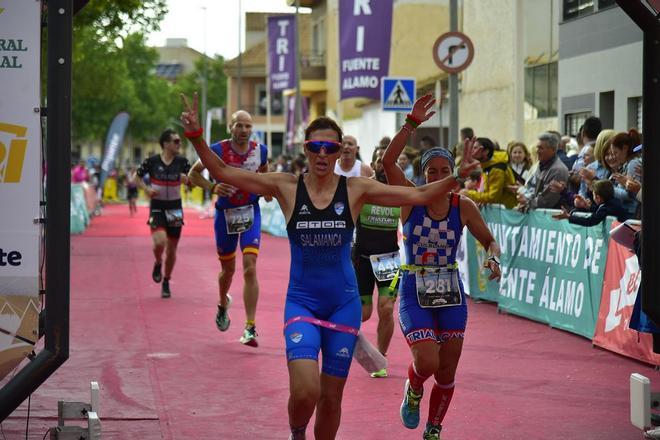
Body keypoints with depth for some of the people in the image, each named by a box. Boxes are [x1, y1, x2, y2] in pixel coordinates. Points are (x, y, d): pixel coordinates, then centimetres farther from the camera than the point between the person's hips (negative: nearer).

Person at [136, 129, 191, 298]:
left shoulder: (182, 162, -2)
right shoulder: (152, 161, -7)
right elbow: (137, 177, 6)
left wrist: (186, 179, -28)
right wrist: (146, 189, -12)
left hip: (175, 208, 2)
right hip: (157, 208, -2)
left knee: (172, 249, 7)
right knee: (160, 242, -23)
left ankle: (166, 282, 27)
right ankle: (158, 263, 11)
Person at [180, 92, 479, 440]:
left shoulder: (356, 189, -2)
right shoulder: (286, 187, -4)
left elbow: (419, 195, -3)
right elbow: (222, 172, -7)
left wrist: (457, 177, -17)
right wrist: (196, 136, -20)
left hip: (343, 303, 1)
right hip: (302, 303, -1)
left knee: (331, 397, 8)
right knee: (305, 391, -19)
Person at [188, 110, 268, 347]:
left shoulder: (260, 151, -5)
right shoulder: (218, 150, -14)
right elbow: (193, 173, -3)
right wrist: (212, 187, -20)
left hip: (251, 212, 0)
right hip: (225, 213, 0)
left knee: (250, 269, -13)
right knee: (228, 269, 14)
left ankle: (250, 328, -12)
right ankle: (223, 305, 48)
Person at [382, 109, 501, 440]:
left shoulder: (463, 206, -2)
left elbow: (490, 241, 6)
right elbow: (388, 161, -22)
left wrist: (492, 258, -16)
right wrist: (411, 124, -27)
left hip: (451, 293, 3)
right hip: (414, 293, -2)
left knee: (446, 374, 7)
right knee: (427, 362, -20)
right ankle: (413, 389, 17)